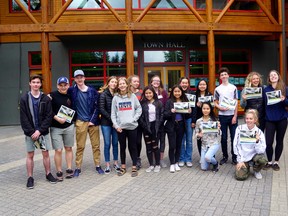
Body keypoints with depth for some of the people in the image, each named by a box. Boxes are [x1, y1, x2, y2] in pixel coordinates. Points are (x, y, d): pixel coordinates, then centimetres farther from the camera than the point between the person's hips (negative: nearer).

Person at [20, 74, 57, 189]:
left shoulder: (46, 99, -1)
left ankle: (48, 174, 23)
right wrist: (31, 132, -12)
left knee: (45, 153, 8)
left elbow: (49, 117, -5)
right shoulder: (24, 98, -1)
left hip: (43, 131, 1)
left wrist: (40, 130, -13)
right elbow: (23, 118, -5)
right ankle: (30, 178, 17)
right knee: (30, 155, 6)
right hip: (30, 132, 0)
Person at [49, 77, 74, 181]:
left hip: (69, 127, 4)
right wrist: (57, 118, -19)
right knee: (58, 150, -1)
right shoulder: (52, 95, -7)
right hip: (55, 128, -3)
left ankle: (69, 169, 21)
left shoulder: (70, 96, 5)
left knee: (68, 148, 10)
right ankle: (59, 172, 13)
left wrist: (70, 119, 0)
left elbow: (73, 109, 15)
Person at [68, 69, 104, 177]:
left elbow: (97, 107, 0)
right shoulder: (72, 90, 1)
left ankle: (98, 166, 19)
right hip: (80, 122, -1)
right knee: (80, 146, 4)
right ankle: (78, 168, 15)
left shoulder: (92, 91, 1)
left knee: (96, 145, 7)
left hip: (93, 122, 1)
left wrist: (93, 120, -6)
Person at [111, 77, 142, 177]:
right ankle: (123, 167, 23)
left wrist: (134, 118, -7)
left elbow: (139, 109, 6)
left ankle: (134, 167, 15)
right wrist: (116, 125, -5)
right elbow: (113, 113, 4)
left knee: (132, 147, 6)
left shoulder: (132, 96, 4)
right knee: (122, 147, 11)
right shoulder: (116, 98, 4)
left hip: (132, 126, -1)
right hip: (120, 127, 1)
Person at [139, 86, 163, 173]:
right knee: (148, 147, 7)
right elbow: (140, 116, -1)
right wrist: (145, 126, -9)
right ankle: (151, 165, 18)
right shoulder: (142, 103, 1)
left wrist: (158, 125, -8)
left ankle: (157, 165, 14)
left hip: (155, 127, -1)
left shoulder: (158, 103, 2)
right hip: (146, 128, 1)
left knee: (155, 146, -1)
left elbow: (162, 114, 1)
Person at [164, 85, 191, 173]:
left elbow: (187, 116, 11)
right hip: (171, 126, -3)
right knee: (172, 146, -2)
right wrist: (171, 111, -26)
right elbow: (165, 114, -9)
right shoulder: (169, 101, -4)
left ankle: (176, 163, 23)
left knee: (179, 145, 10)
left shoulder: (185, 101, 5)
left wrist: (189, 112, -10)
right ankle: (172, 164, 11)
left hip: (181, 126, 3)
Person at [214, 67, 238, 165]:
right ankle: (225, 156, 19)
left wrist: (235, 116, -6)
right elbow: (215, 103, 8)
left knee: (234, 137, 3)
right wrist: (220, 108, -13)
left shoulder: (233, 88, 3)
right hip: (222, 116, 1)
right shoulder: (217, 89, 5)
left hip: (232, 115, -1)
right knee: (223, 137, 7)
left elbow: (236, 103, 1)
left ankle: (234, 157, 14)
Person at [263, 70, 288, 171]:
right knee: (268, 142, -4)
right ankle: (269, 161, 17)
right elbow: (264, 104, 4)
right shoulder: (266, 90, 3)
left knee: (279, 141, 10)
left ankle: (276, 162, 24)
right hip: (270, 119, 0)